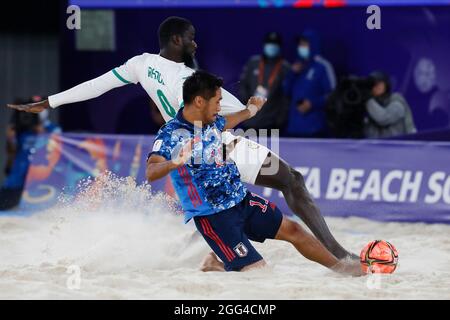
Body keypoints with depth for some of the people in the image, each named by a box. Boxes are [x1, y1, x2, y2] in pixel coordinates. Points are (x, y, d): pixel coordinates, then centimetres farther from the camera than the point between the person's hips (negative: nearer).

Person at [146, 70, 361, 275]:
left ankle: (339, 267, 28)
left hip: (242, 199, 8)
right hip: (212, 215, -8)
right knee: (256, 269, -15)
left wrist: (249, 111, 44)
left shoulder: (210, 122, 4)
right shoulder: (170, 135, -20)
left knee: (292, 230, 11)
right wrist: (175, 162, -56)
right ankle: (214, 266, 10)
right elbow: (151, 173, -36)